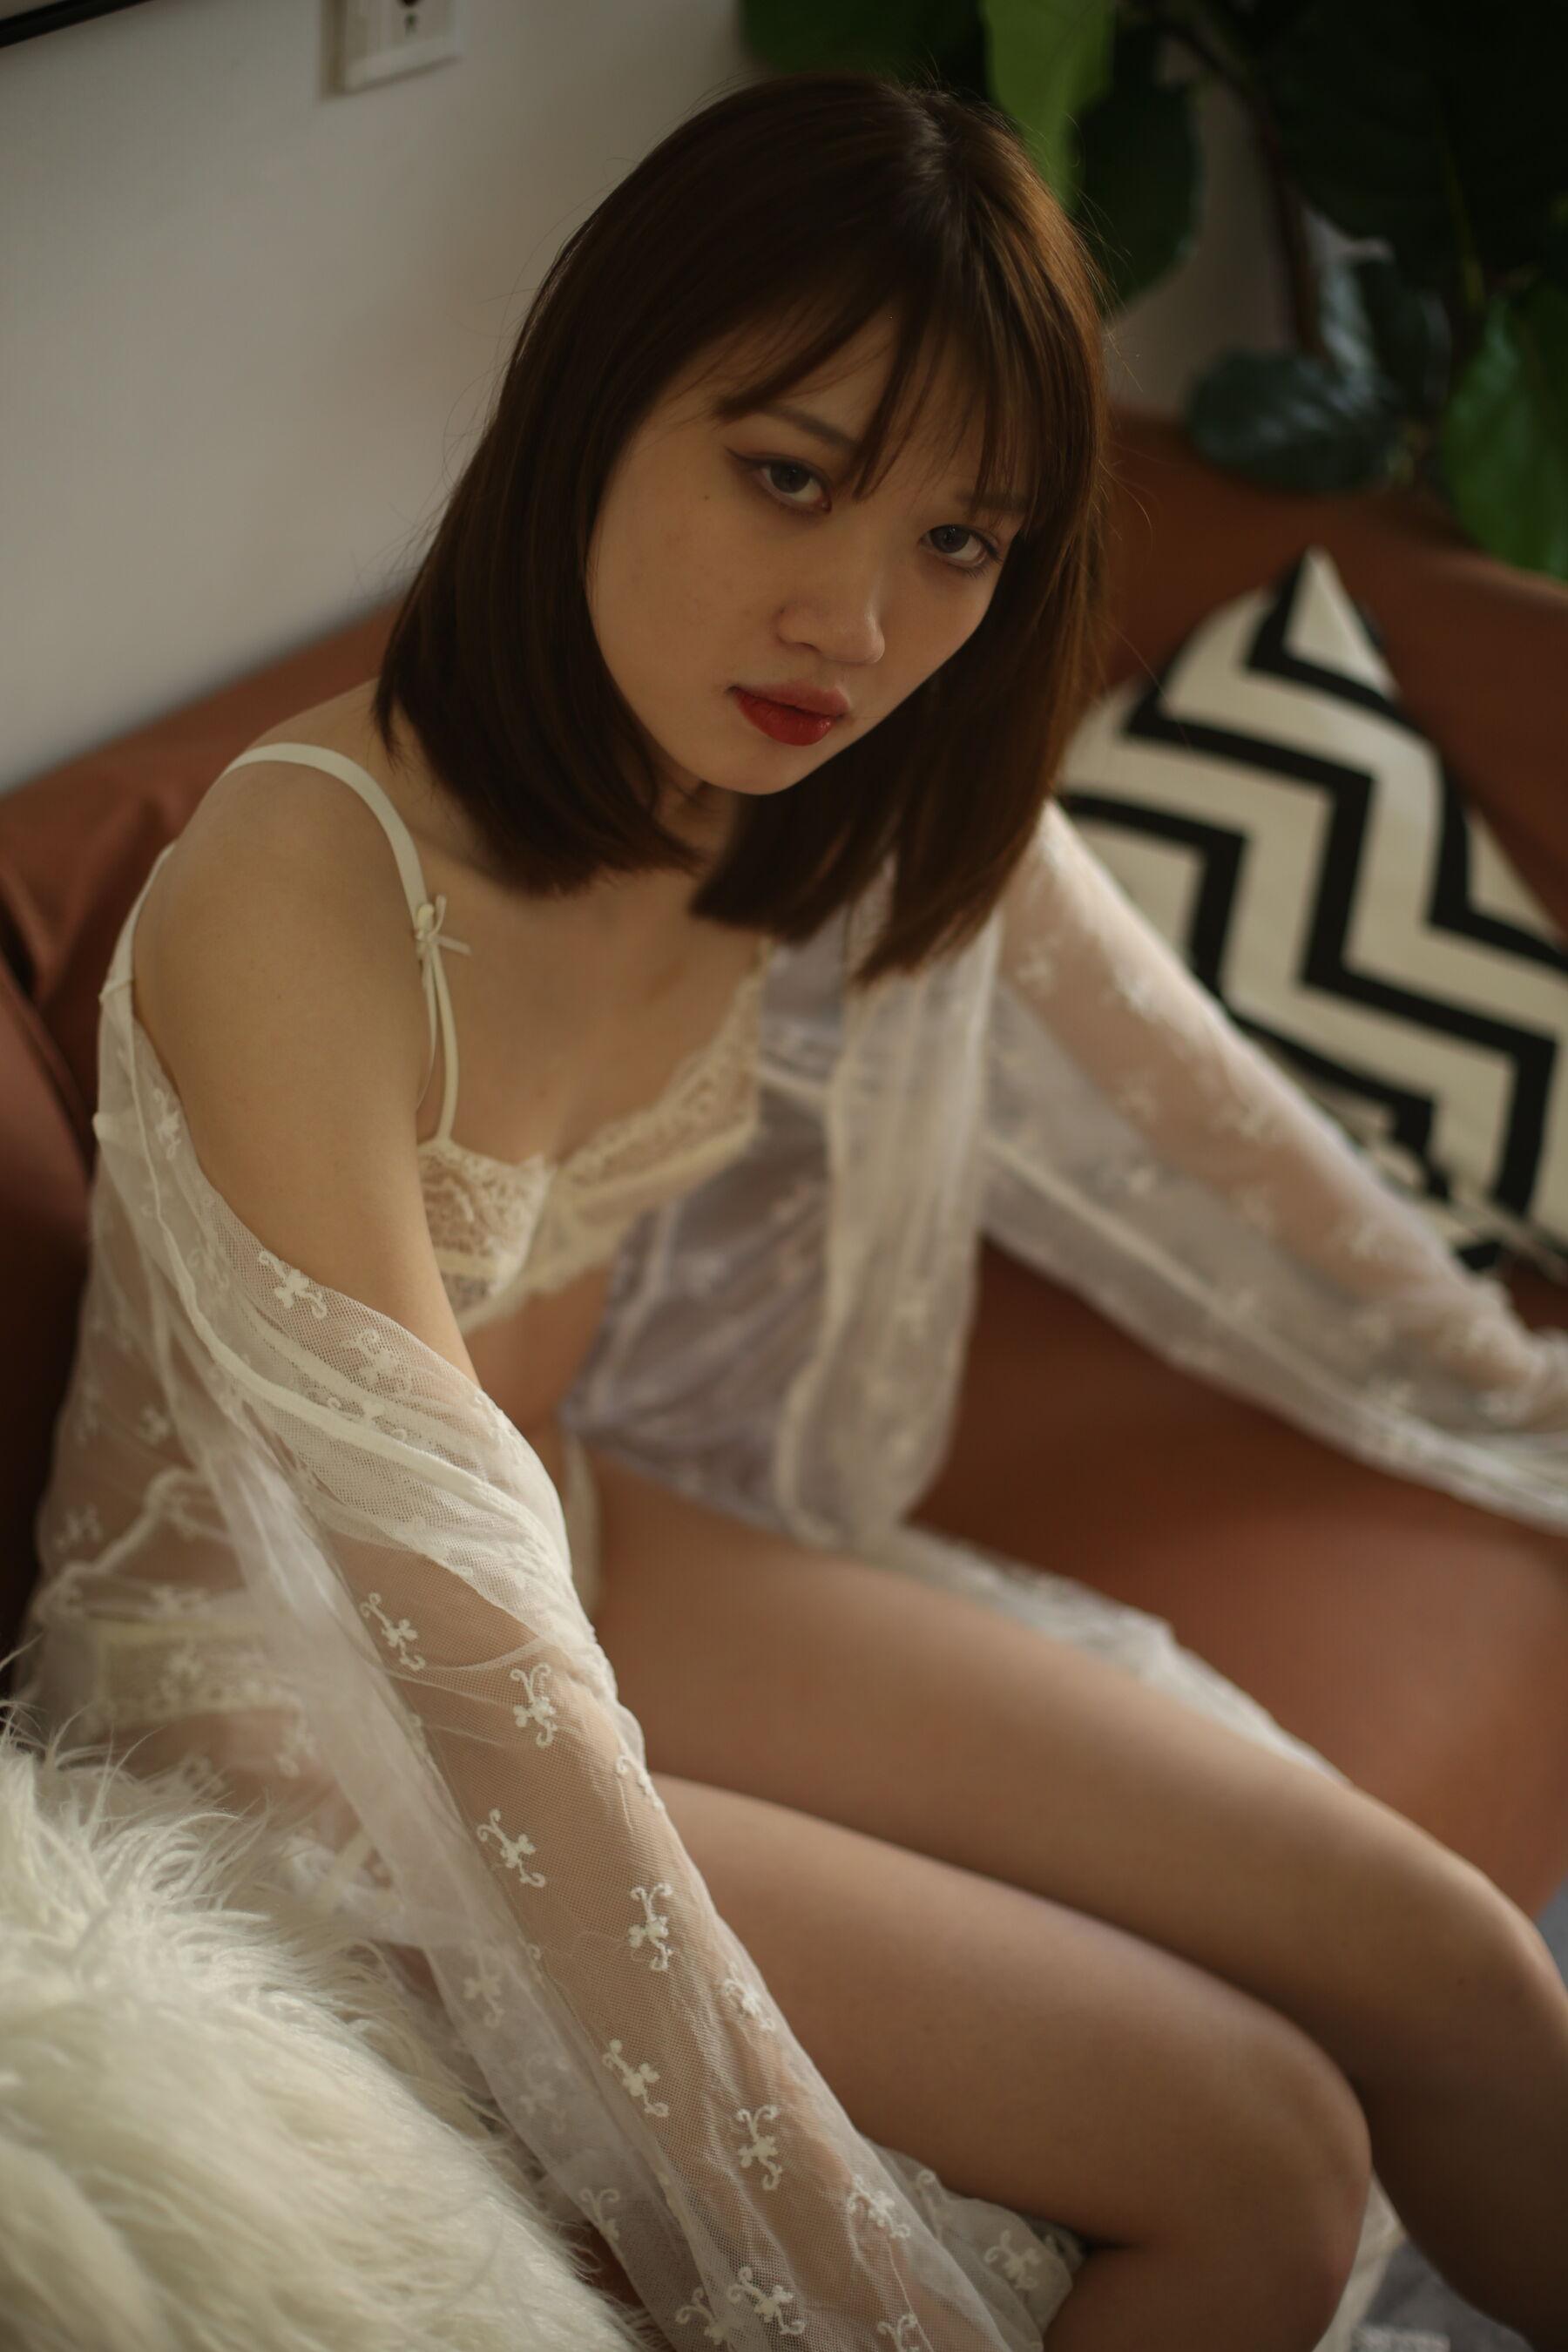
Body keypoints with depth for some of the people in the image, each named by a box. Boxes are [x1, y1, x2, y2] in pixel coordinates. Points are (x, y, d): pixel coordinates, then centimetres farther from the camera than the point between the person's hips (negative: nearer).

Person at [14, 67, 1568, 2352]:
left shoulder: (878, 798, -10)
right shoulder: (309, 895, -32)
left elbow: (1199, 1147, 7)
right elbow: (478, 1655, -32)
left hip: (593, 1527, 6)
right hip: (300, 1688, -6)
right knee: (1256, 2162, -12)